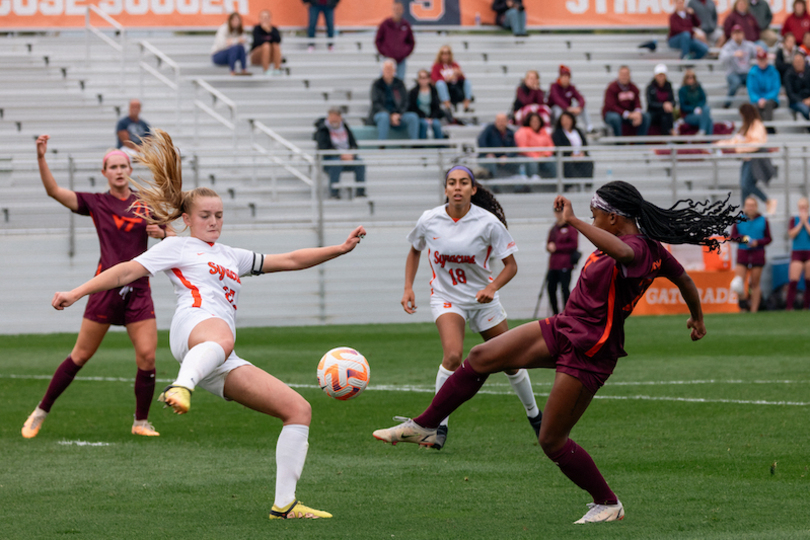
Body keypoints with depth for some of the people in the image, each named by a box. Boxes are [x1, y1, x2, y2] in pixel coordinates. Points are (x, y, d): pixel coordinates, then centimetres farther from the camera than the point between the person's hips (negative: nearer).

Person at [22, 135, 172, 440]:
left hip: (138, 289, 2)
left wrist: (161, 233, -7)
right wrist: (41, 157, -19)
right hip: (106, 286, -2)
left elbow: (173, 238, 16)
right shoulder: (95, 203, 4)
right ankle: (41, 412, 13)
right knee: (81, 355, 1)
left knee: (147, 355, -10)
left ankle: (141, 422, 6)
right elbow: (54, 190, -7)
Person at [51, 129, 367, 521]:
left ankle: (284, 503, -4)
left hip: (221, 362, 7)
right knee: (220, 338, -48)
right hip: (194, 324, -7)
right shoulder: (178, 247, 20)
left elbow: (290, 261, 36)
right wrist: (76, 293, 2)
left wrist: (341, 249, 28)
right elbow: (129, 270, 12)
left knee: (299, 409, -1)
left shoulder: (231, 256, 37)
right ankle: (179, 389, -79)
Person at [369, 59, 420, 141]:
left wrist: (399, 114, -13)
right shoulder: (377, 84, 2)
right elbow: (376, 104, -7)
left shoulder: (399, 83, 11)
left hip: (397, 115, 3)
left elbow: (405, 102, 8)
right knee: (384, 116, -40)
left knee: (413, 117, -25)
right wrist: (390, 116, -20)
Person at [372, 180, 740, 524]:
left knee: (551, 440, -3)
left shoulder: (638, 249, -25)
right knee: (480, 358, 4)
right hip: (562, 330, 10)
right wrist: (697, 317, 36)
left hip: (588, 355, -10)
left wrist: (573, 221, -48)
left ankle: (608, 505, 14)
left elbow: (623, 253, -51)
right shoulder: (650, 247, 4)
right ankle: (424, 427, 16)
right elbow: (685, 280, 18)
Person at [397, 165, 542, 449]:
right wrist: (408, 287, 0)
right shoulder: (429, 220, -10)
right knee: (453, 354, -26)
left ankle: (534, 415, 33)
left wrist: (492, 288, -27)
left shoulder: (488, 223, -16)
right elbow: (415, 250, 11)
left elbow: (511, 265, -9)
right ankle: (439, 425, -16)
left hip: (482, 298, 1)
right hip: (446, 298, -1)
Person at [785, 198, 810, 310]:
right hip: (797, 252, -1)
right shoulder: (794, 220, 7)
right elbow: (791, 234, -6)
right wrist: (801, 223, -8)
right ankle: (789, 306, -11)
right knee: (793, 281, -11)